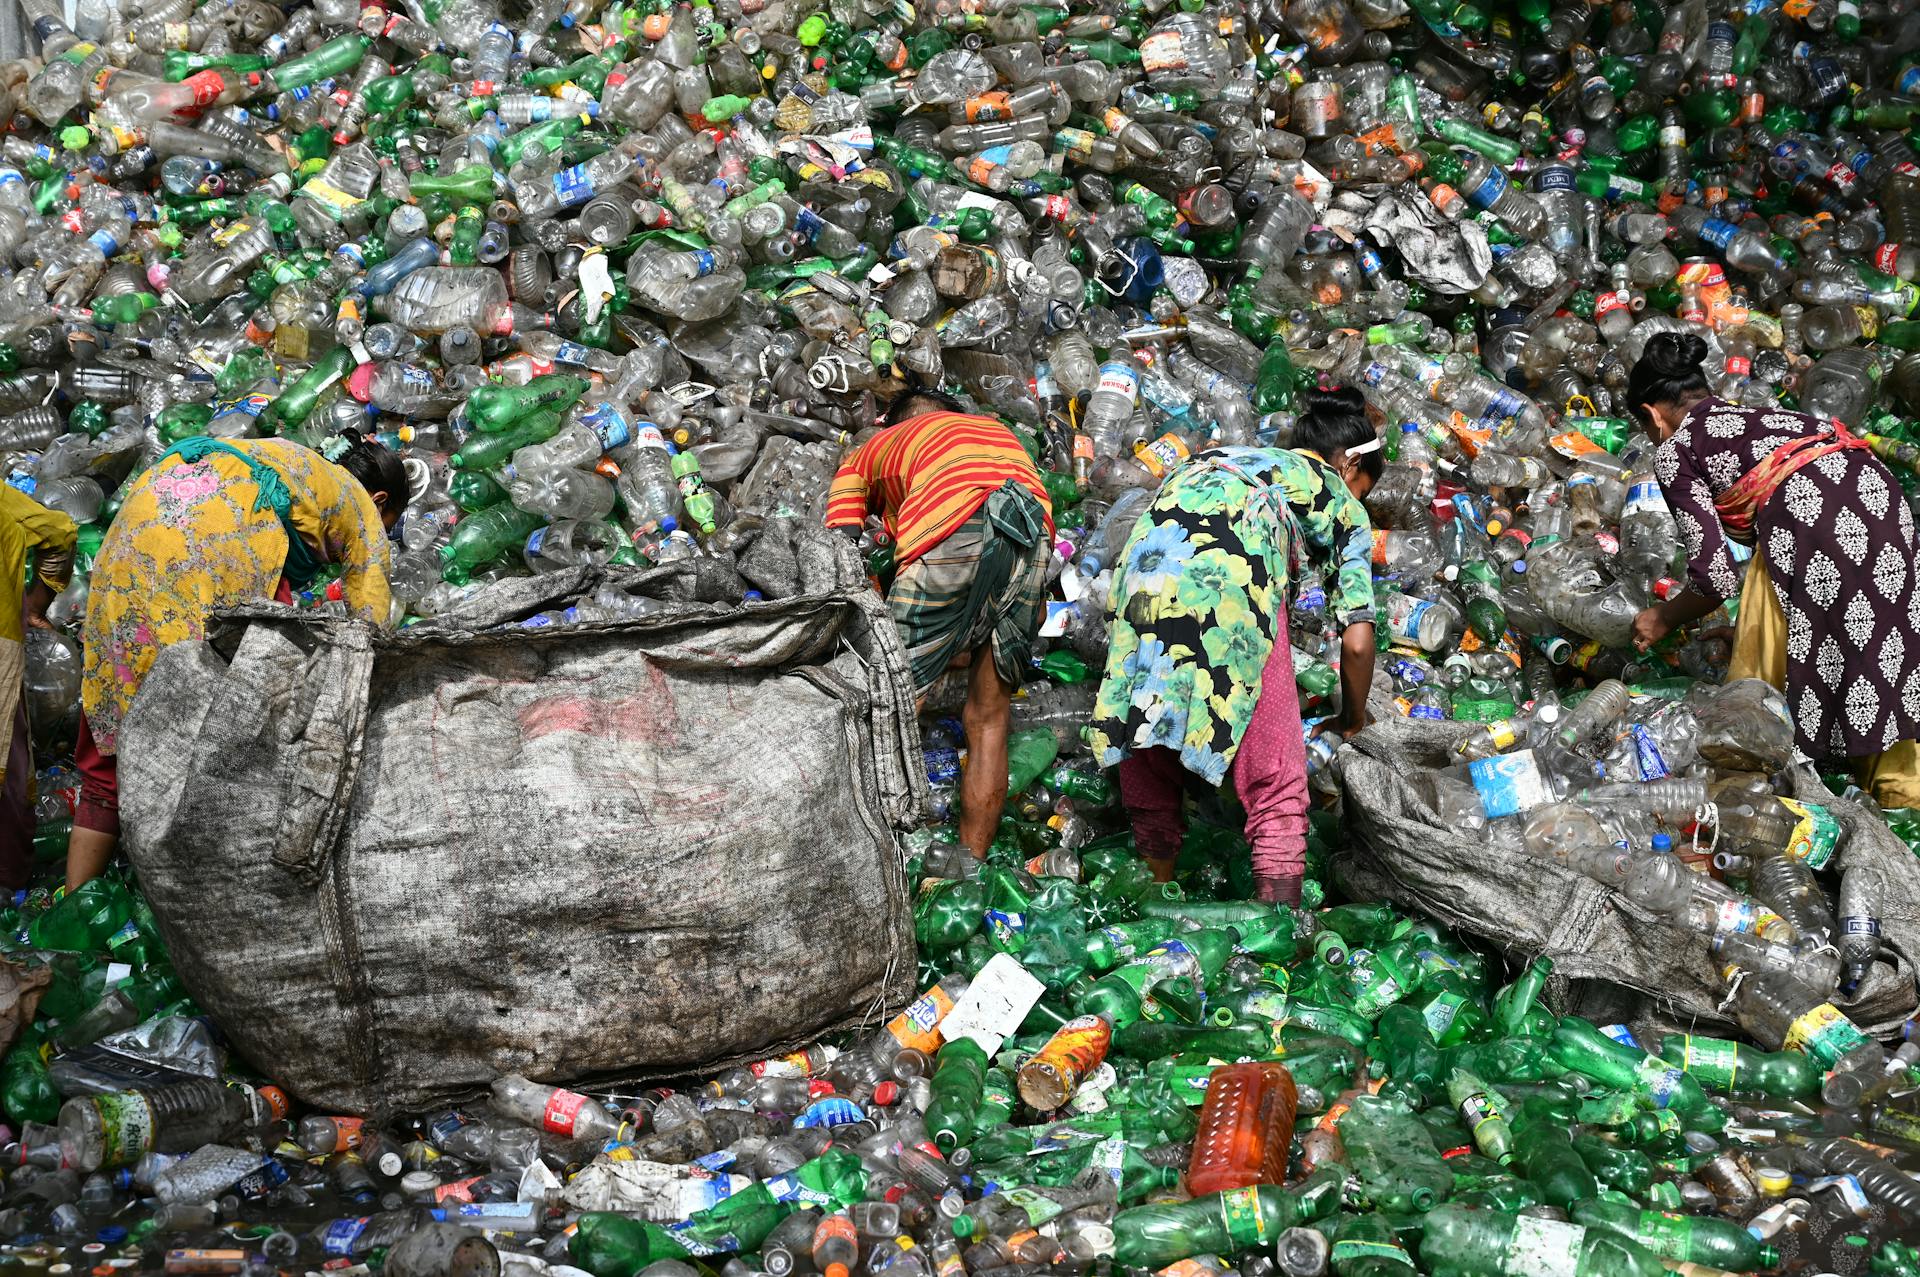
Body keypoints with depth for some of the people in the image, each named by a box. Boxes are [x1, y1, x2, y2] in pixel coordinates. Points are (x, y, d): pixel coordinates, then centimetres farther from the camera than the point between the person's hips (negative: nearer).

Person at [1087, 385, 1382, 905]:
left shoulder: (1209, 458, 38)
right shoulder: (1341, 503, 26)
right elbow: (1356, 642, 20)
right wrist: (1353, 719, 36)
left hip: (1143, 572, 5)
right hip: (1231, 588, -5)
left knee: (1150, 779, 19)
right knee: (1275, 790, 5)